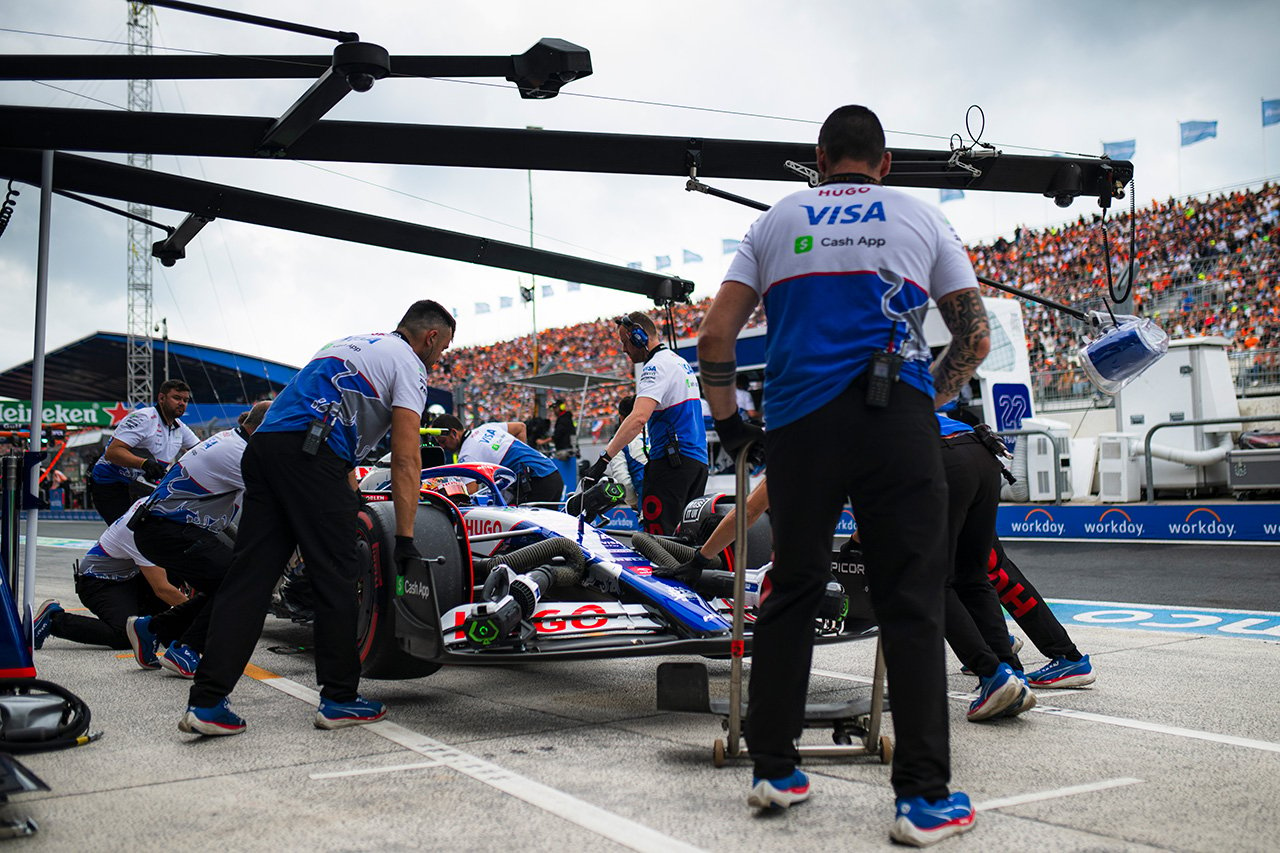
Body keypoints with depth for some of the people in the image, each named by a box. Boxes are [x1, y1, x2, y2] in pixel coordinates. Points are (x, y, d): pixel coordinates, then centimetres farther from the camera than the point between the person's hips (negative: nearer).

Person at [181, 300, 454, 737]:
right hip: (312, 454, -8)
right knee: (336, 579, 1)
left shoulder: (351, 342, 32)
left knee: (249, 575, 4)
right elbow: (405, 460, -2)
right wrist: (405, 540, -2)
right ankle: (340, 699, 9)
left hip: (263, 444, 8)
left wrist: (352, 501, 38)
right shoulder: (408, 364, 7)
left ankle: (206, 701, 1)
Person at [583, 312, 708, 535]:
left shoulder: (657, 366, -11)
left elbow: (639, 418, -26)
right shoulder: (681, 362, 20)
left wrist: (603, 459, -30)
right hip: (698, 460, 10)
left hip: (671, 460, -10)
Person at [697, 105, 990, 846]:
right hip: (897, 417, -1)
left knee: (792, 592, 12)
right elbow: (976, 339, 11)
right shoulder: (921, 217, 15)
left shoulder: (775, 222, 17)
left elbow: (716, 336, 9)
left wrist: (728, 422, 20)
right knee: (911, 604, 1)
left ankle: (773, 769, 19)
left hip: (800, 420, 2)